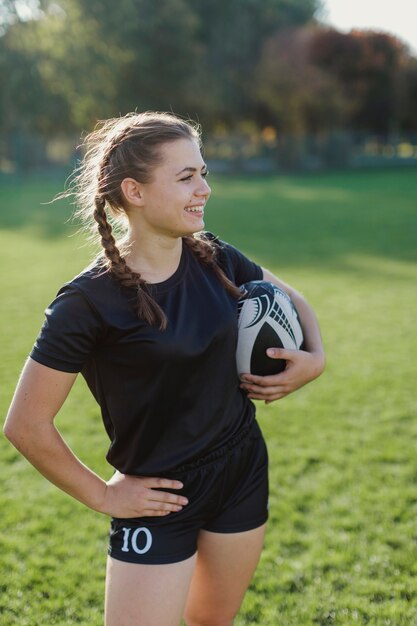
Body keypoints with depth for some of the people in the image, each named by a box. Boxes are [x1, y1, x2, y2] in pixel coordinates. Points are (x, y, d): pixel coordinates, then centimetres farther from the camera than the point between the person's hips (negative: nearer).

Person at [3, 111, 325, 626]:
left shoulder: (214, 259, -4)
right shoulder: (89, 301, -21)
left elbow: (290, 300, 14)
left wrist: (313, 359, -5)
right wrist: (103, 496, -9)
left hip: (243, 472, 6)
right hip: (159, 497, -5)